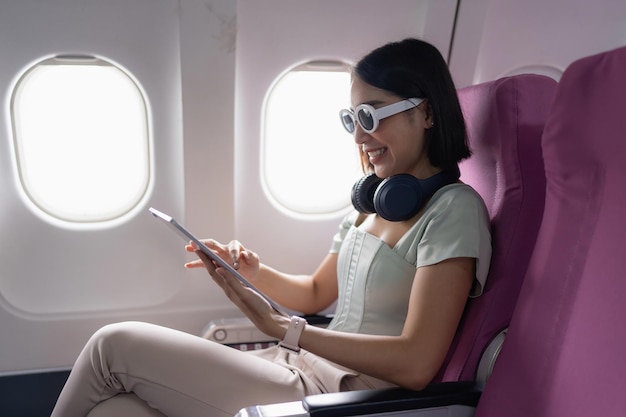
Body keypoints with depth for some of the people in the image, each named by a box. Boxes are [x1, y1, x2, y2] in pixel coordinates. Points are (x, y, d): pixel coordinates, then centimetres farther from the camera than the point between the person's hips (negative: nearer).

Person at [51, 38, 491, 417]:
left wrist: (284, 328, -17)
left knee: (115, 345, -6)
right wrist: (255, 272, 0)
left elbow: (416, 364, -20)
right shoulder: (374, 203, 12)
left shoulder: (454, 208, -12)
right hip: (300, 368, 7)